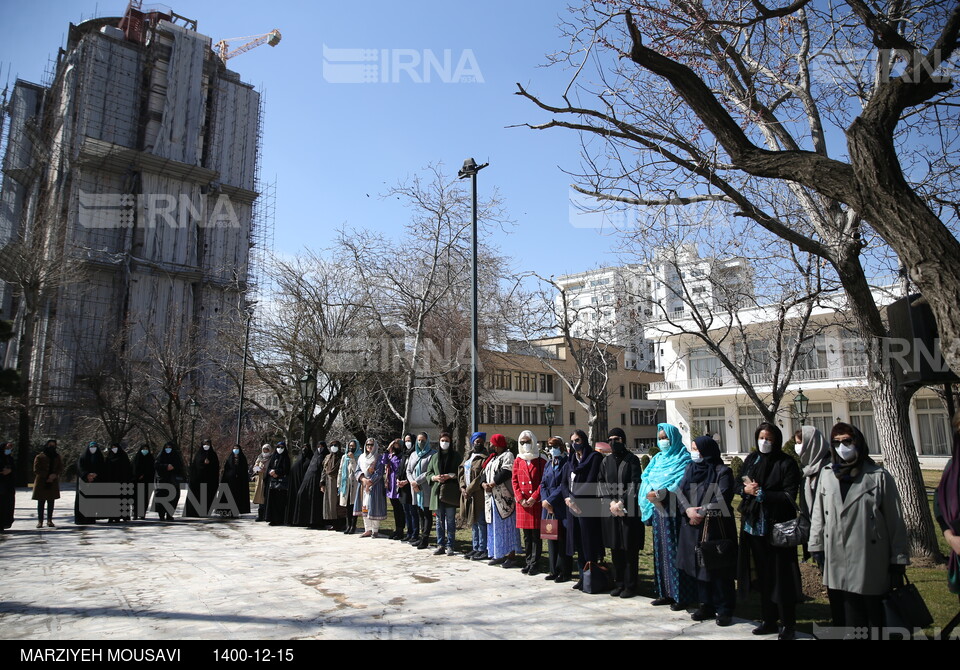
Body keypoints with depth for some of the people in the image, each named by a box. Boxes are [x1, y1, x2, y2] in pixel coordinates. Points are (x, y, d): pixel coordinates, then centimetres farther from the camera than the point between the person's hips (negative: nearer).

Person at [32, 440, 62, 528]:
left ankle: (49, 520, 9)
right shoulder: (39, 457, 0)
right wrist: (47, 476, -15)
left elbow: (61, 469, 6)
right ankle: (40, 520, 5)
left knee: (51, 502, 5)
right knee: (41, 502, 0)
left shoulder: (57, 457, 11)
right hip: (41, 483, -3)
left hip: (53, 483, 3)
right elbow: (36, 470, -6)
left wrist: (54, 475, -14)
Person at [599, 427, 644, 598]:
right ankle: (618, 583, 19)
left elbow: (635, 484, -8)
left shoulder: (632, 460, -1)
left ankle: (630, 585, 9)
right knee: (615, 548, 9)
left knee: (630, 550, 1)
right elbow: (601, 482, 7)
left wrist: (622, 502, -16)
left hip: (628, 510, -4)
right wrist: (611, 501, -8)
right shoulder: (606, 461, 11)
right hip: (610, 510, 4)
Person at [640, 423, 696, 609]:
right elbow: (646, 479, 9)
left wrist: (661, 494, -27)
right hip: (658, 510, 7)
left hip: (674, 512, -6)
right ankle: (666, 592, 18)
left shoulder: (683, 459, -4)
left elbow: (682, 484, -16)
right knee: (661, 550, 9)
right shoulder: (658, 458, 16)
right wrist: (650, 492, -11)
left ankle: (681, 595, 4)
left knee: (675, 551, -4)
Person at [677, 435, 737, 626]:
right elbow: (680, 491, 5)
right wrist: (688, 509, -12)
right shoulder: (690, 468, 12)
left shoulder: (722, 471, -4)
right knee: (699, 565, 9)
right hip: (693, 525, 5)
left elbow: (722, 497, -14)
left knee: (718, 566, -2)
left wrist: (702, 512, -15)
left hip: (715, 526, -5)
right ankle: (706, 605, 20)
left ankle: (724, 610, 8)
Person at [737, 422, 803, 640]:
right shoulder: (751, 459, 8)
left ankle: (788, 625, 14)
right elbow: (738, 485, 13)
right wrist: (746, 489, -8)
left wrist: (760, 493, -16)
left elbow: (789, 496, -13)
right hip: (753, 525, 5)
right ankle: (769, 620, 24)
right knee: (762, 575, 12)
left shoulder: (786, 464, -7)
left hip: (777, 527, -5)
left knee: (781, 576, 1)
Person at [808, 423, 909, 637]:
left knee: (875, 614, 7)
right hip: (837, 561, 3)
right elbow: (818, 513, 9)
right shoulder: (827, 474, 7)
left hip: (870, 561, -3)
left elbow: (895, 520, -2)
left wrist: (899, 559, -2)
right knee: (848, 615, 10)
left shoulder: (879, 477, -3)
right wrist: (816, 545, 8)